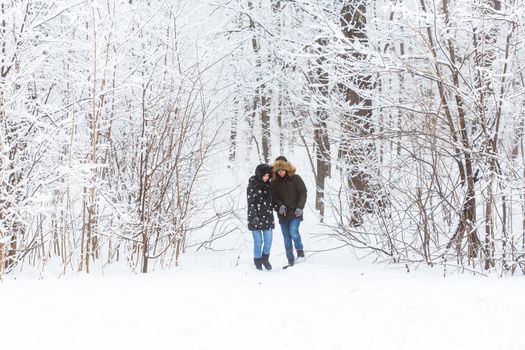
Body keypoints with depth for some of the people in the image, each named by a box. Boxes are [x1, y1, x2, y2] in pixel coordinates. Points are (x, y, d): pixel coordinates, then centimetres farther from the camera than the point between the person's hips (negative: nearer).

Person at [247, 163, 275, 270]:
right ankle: (258, 262, 14)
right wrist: (255, 216, -19)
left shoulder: (268, 185, 8)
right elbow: (250, 202, -12)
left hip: (267, 217, 5)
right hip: (255, 218, -5)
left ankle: (265, 259, 21)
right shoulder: (252, 185, -8)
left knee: (268, 240, -1)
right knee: (258, 242, -1)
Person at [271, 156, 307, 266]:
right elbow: (274, 196, 4)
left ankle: (300, 249, 6)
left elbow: (303, 193, -3)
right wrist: (280, 205, -15)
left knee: (293, 232, -21)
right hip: (283, 214, 3)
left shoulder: (295, 178, -4)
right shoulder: (274, 182, 3)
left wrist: (300, 207, -14)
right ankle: (290, 260, 15)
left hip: (295, 212, -3)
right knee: (287, 237, 6)